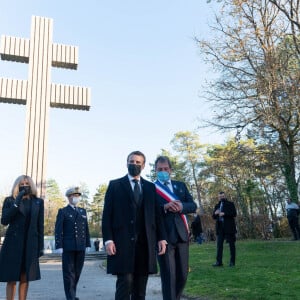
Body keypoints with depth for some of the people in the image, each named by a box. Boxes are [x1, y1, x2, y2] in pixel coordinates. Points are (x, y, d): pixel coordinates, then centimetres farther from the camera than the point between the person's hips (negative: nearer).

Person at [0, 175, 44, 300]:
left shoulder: (38, 202, 8)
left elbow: (40, 226, 8)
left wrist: (41, 246, 5)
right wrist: (17, 203, -16)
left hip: (30, 244, 2)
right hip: (13, 243, -1)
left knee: (25, 278, 5)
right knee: (11, 279, 0)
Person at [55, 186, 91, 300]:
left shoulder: (83, 211, 16)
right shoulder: (63, 211, 3)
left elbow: (86, 229, 14)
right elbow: (58, 230, -4)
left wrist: (87, 244, 8)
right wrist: (59, 246, -11)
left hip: (81, 247, 4)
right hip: (68, 247, -4)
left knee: (77, 272, 9)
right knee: (69, 273, 0)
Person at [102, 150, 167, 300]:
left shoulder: (150, 187, 15)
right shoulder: (115, 185, 7)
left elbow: (157, 215, 12)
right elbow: (107, 215, 1)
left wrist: (161, 238, 3)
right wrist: (108, 240, -9)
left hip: (145, 242, 3)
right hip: (123, 242, -3)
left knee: (140, 286, 7)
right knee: (125, 282, -7)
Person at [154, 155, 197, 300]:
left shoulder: (180, 185, 15)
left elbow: (193, 206, 8)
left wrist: (181, 206, -13)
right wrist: (165, 207, -22)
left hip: (181, 234, 4)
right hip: (163, 236, -4)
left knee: (183, 274, 11)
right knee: (168, 276, 0)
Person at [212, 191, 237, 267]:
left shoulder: (230, 204, 5)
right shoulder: (217, 206, 18)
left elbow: (234, 214, -7)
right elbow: (213, 217, 17)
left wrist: (224, 214, -18)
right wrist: (215, 213, -6)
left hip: (229, 227, -4)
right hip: (220, 227, 4)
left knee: (231, 244, 1)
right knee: (219, 245, -1)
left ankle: (232, 262, 7)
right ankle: (219, 262, 1)